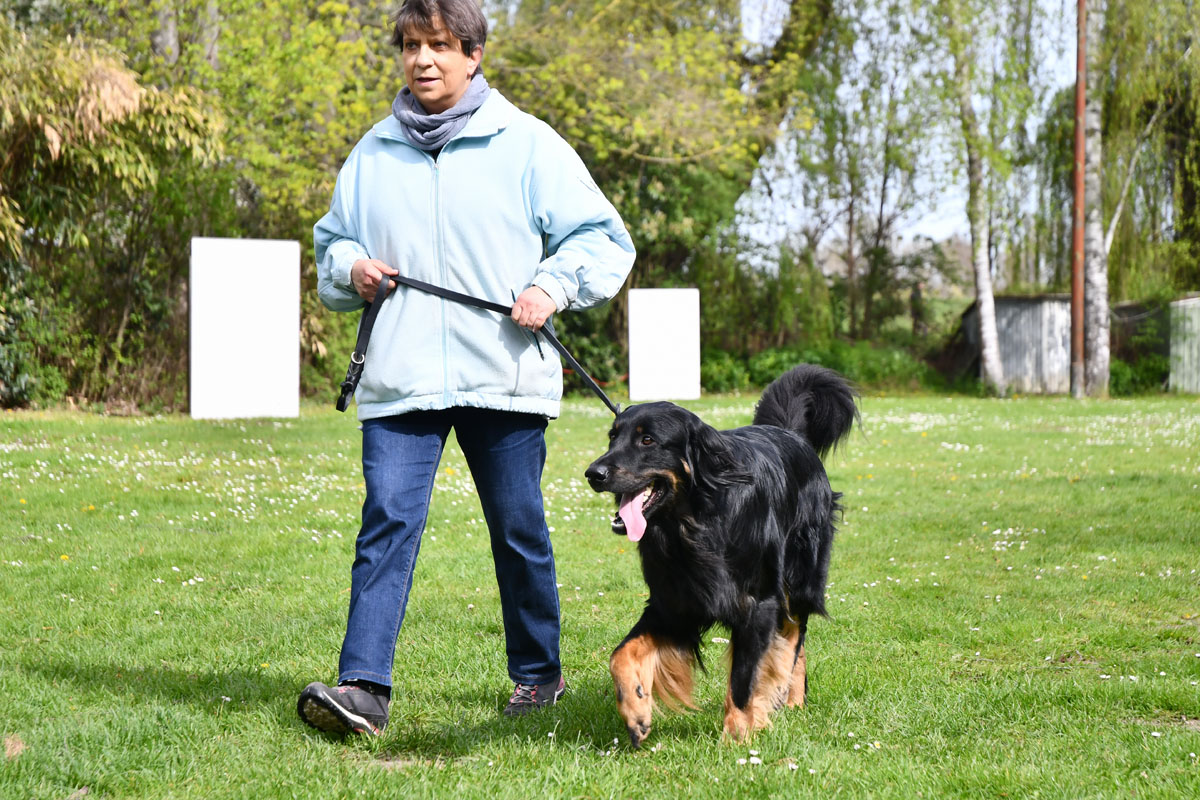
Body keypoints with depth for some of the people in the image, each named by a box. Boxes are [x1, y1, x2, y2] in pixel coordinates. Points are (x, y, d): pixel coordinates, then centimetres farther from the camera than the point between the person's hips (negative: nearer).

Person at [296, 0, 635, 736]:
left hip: (505, 374, -2)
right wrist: (350, 266, 3)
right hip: (400, 377, 2)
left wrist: (554, 288, -12)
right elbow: (332, 239, 26)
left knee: (519, 530, 9)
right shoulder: (374, 154, 13)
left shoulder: (527, 144, 2)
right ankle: (364, 687, -18)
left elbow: (602, 236, 4)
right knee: (387, 522, -12)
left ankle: (539, 673, 26)